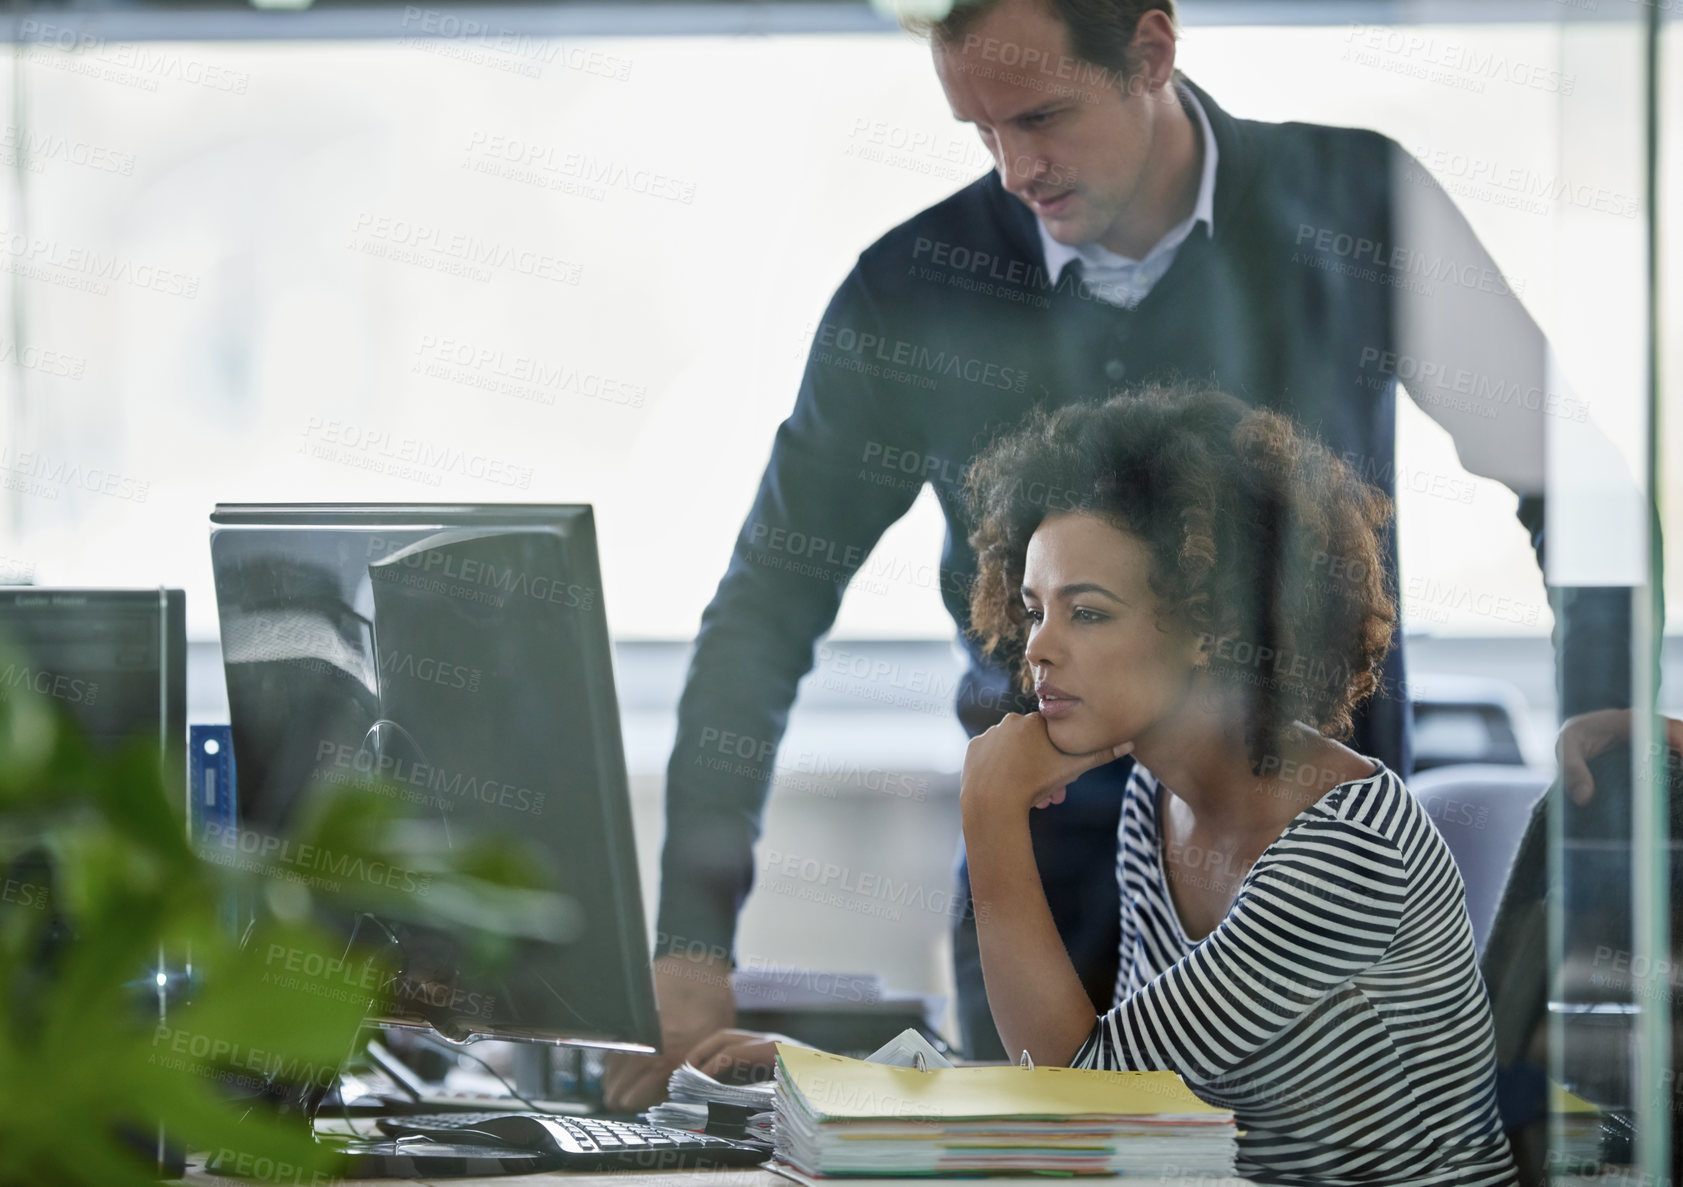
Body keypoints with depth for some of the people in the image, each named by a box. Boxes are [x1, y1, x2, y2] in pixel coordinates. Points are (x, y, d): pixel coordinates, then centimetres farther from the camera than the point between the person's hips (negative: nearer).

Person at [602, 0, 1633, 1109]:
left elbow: (1566, 476, 7)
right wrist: (693, 946, -6)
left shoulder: (1357, 206, -4)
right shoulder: (913, 292, -3)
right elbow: (766, 614, 2)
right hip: (1050, 885, 1)